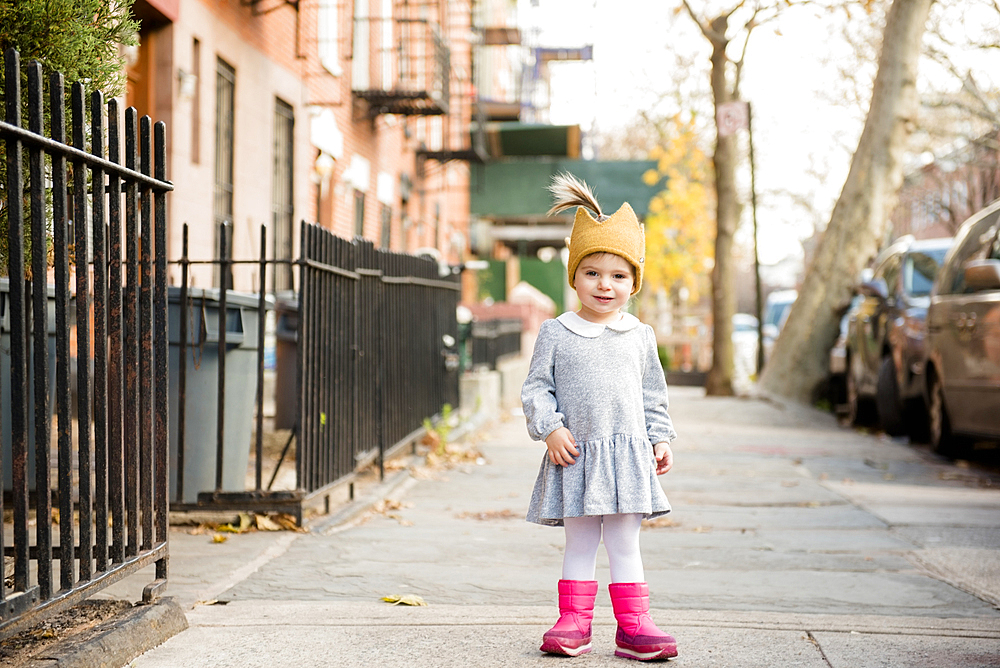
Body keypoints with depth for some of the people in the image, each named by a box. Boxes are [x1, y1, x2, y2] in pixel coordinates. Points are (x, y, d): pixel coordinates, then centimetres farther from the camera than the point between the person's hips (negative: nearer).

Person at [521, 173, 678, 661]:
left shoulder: (639, 336, 7)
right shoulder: (555, 334, 0)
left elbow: (653, 393, 15)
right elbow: (536, 388, 1)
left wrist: (659, 438, 9)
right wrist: (550, 428, -12)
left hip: (628, 452, 1)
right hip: (575, 454, -1)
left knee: (624, 543, 4)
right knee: (579, 542, 5)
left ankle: (633, 625, 7)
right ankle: (574, 622, 13)